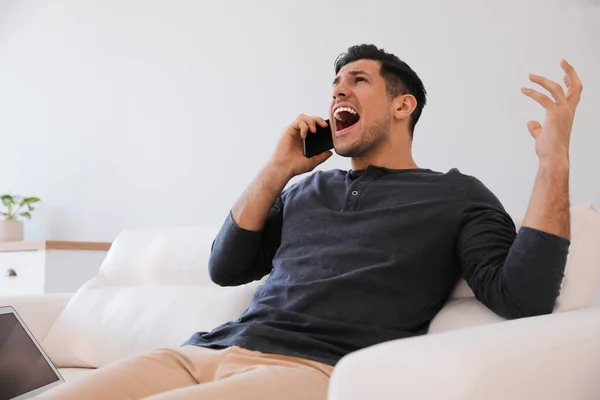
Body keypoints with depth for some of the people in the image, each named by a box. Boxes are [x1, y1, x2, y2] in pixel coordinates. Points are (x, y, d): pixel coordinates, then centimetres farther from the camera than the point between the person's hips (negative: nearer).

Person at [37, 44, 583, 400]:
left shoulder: (455, 196, 13)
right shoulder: (307, 190, 27)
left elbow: (523, 299, -1)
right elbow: (226, 269, 20)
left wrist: (554, 164, -4)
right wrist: (278, 170, 13)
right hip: (214, 349, 6)